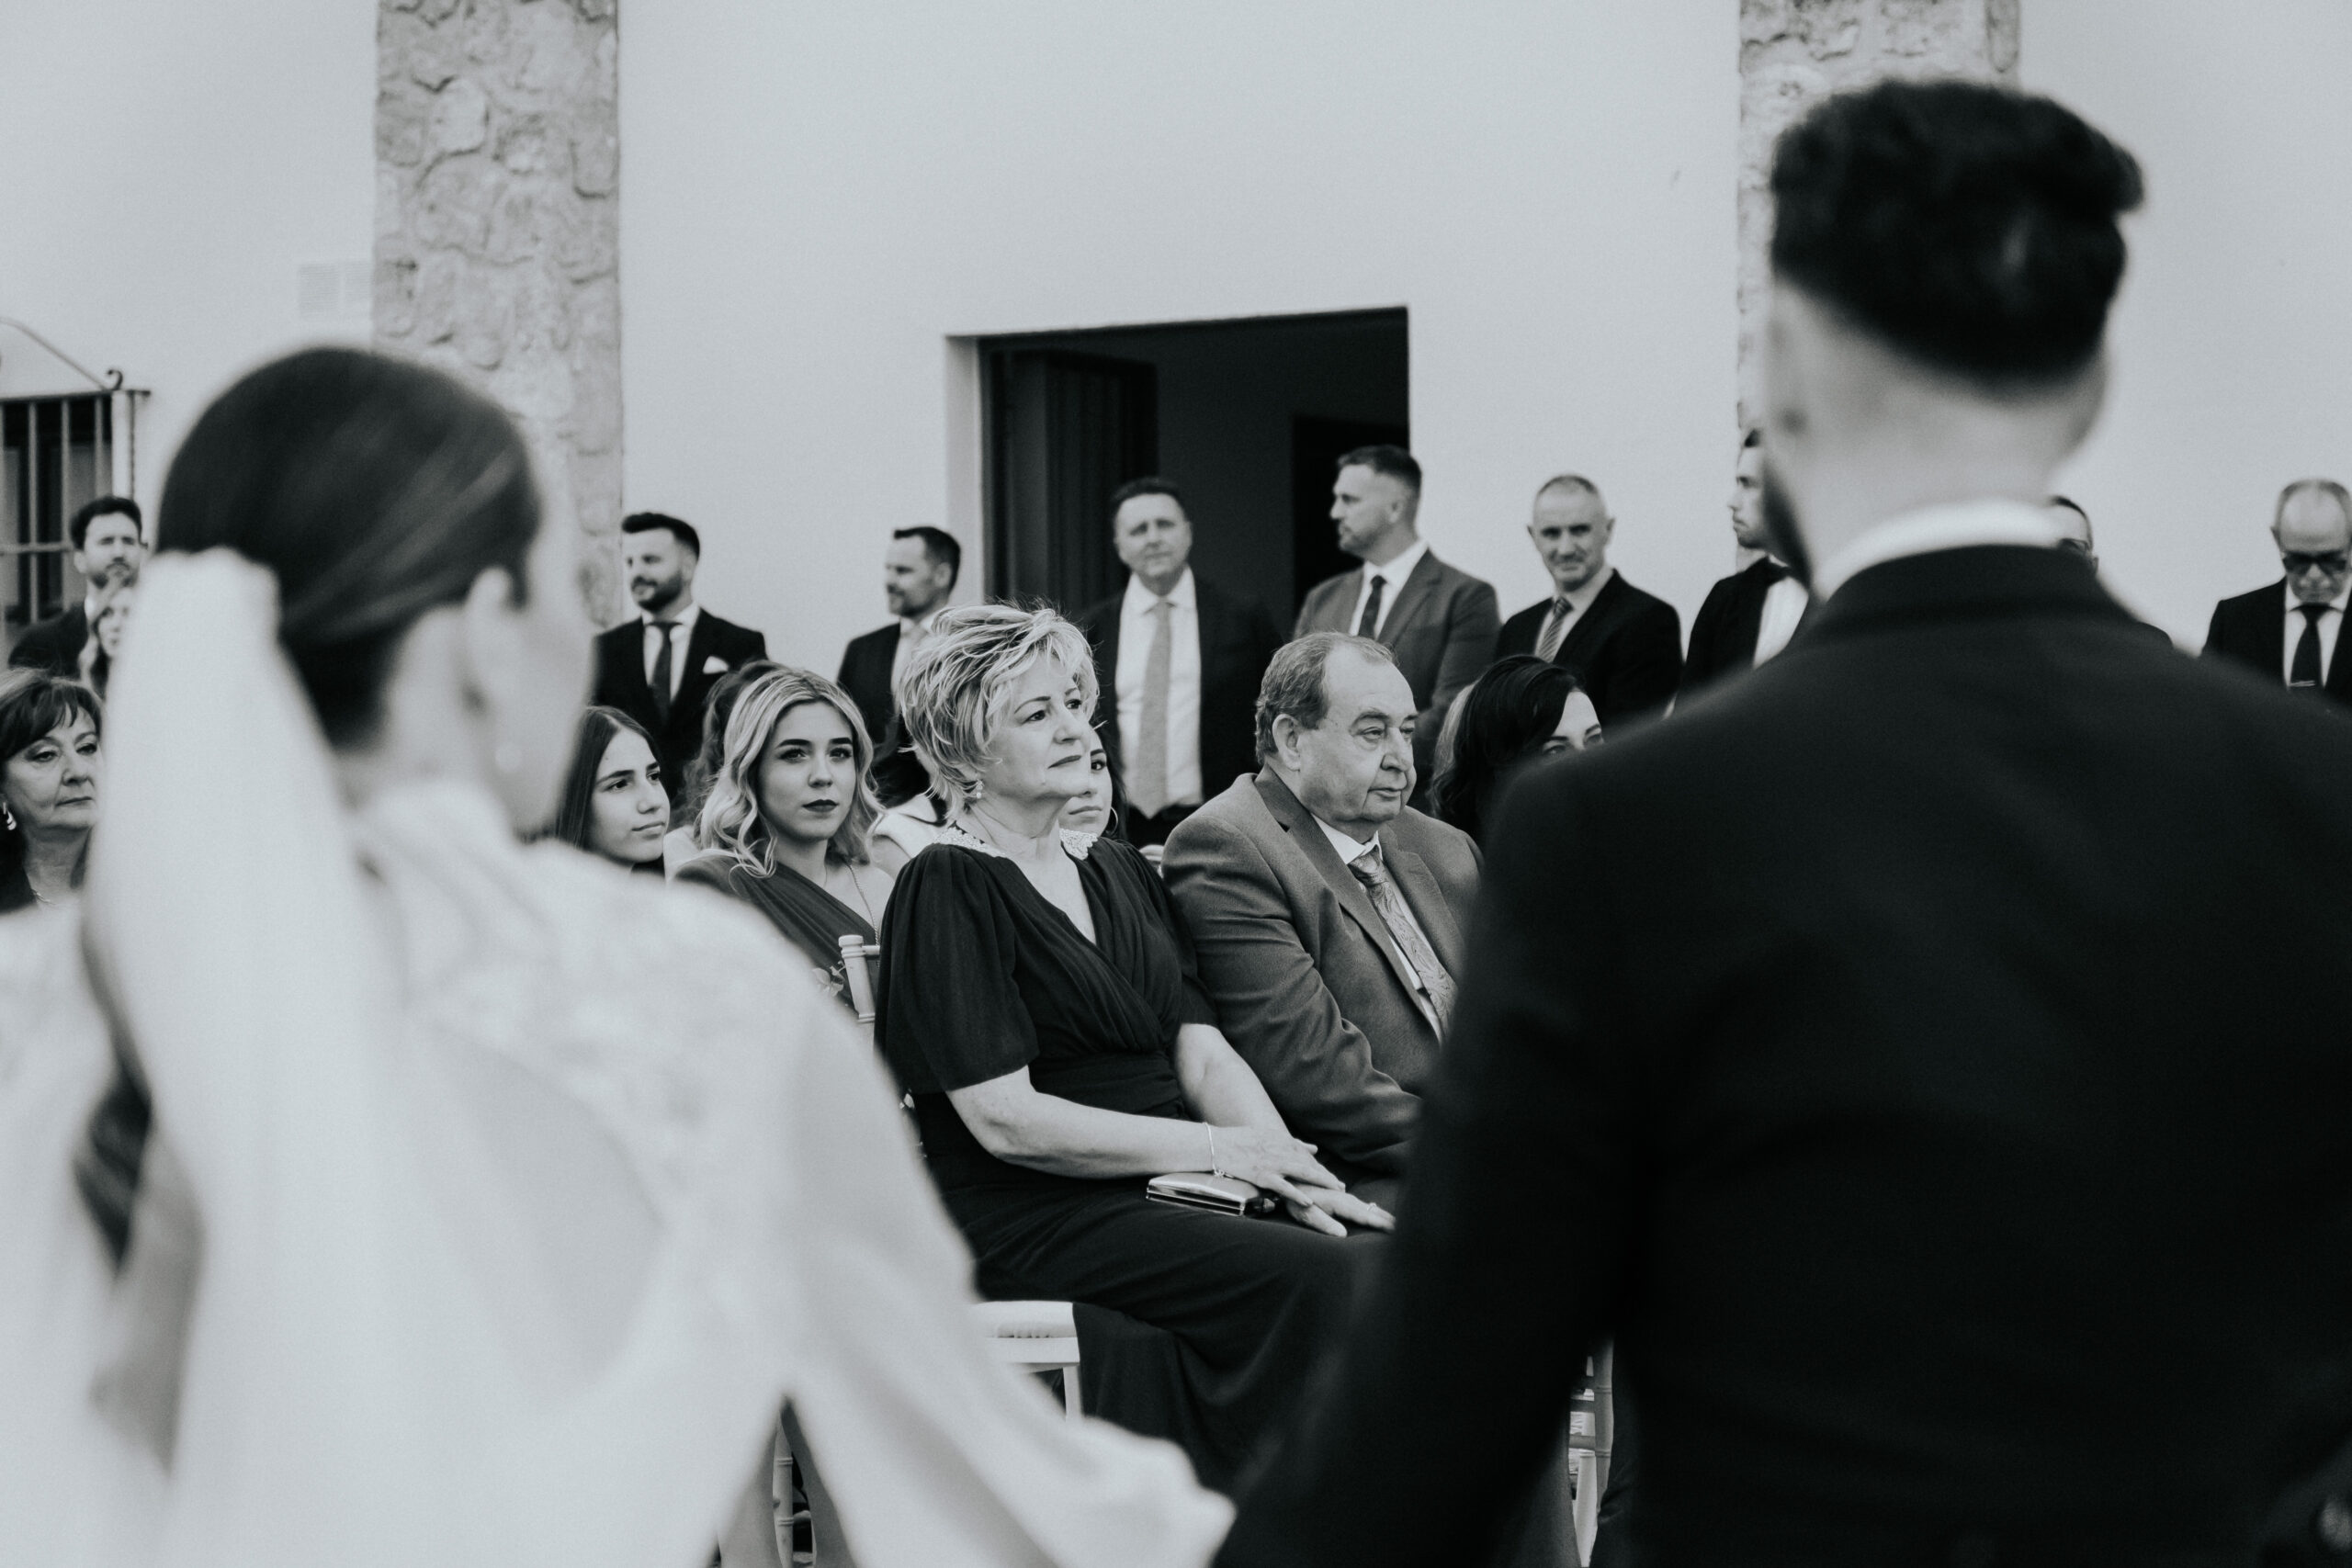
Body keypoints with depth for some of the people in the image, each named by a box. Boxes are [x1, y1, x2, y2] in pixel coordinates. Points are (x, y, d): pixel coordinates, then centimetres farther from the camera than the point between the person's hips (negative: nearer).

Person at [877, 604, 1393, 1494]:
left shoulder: (1120, 871, 20)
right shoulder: (948, 890, -4)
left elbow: (1205, 1055, 13)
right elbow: (1004, 1119, -12)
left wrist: (1294, 1176, -7)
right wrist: (1223, 1150, -11)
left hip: (1163, 1191, 7)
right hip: (1031, 1222, -7)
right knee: (1329, 1279, -27)